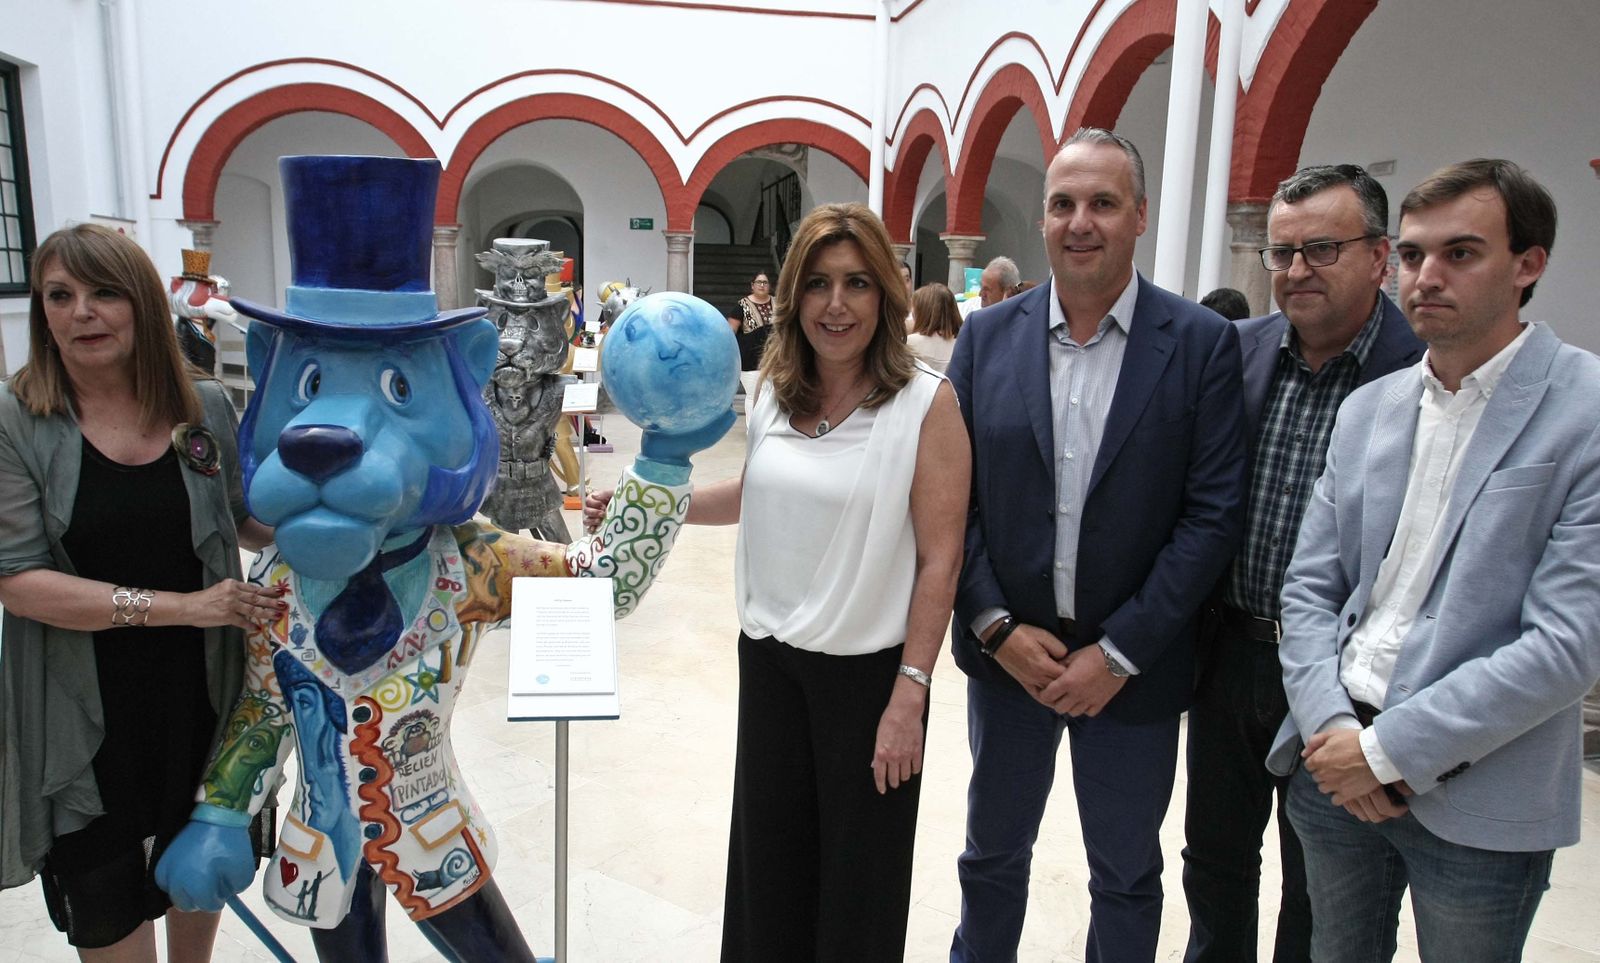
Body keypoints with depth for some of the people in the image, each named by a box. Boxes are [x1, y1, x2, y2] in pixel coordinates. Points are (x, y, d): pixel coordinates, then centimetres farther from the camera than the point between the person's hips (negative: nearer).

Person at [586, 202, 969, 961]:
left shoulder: (925, 403, -14)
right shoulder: (775, 392, 2)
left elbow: (939, 558, -14)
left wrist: (910, 695, -15)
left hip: (867, 669, -4)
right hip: (769, 656, 5)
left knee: (857, 871, 12)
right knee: (766, 851, 19)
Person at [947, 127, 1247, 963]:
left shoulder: (1202, 344, -8)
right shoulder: (987, 336, -1)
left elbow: (1213, 513, -11)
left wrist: (1120, 652, -14)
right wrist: (997, 627, -10)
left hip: (1133, 665, -2)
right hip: (1008, 650, 2)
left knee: (1126, 874, 18)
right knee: (993, 852, 21)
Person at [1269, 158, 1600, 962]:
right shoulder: (1366, 410, 6)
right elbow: (1308, 588, 6)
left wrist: (1388, 749, -16)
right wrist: (1333, 729, -9)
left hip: (1478, 800, -4)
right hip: (1337, 765, 5)